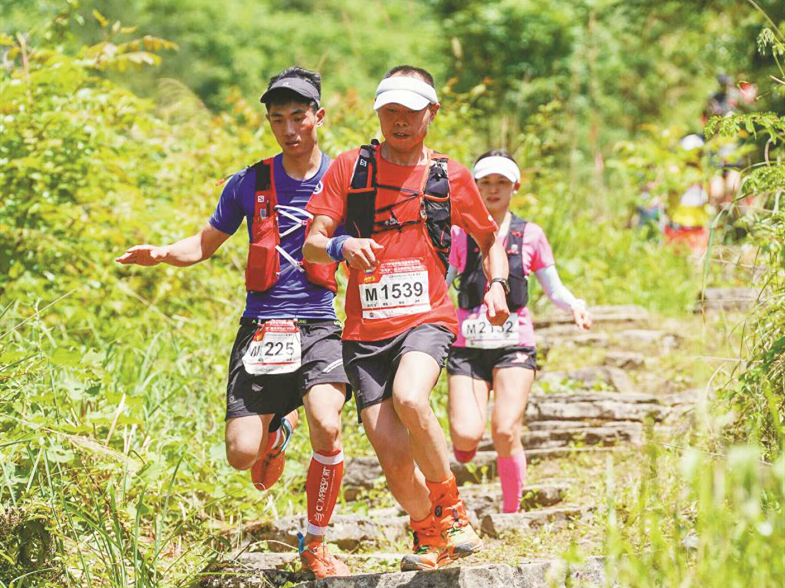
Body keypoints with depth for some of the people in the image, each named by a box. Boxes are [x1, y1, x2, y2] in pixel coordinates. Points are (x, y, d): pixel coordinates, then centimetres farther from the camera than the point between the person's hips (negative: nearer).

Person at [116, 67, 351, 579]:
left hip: (318, 326, -1)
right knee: (242, 454, -9)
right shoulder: (250, 183, 7)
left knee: (327, 426, -27)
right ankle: (280, 427, 31)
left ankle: (316, 544, -6)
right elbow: (206, 244, 18)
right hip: (260, 327, 2)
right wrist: (163, 253, -2)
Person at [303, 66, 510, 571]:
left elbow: (491, 238, 22)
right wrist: (339, 247, -22)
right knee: (395, 461, -7)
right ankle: (429, 538, 22)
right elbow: (311, 246, 1)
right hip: (365, 332, 1)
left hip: (426, 319, -1)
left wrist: (497, 285, 3)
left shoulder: (451, 175, 8)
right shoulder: (350, 168, 6)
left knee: (409, 398, -33)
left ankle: (451, 508, -11)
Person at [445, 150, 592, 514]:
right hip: (468, 346, 0)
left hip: (514, 344, 0)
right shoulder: (460, 235, 9)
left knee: (505, 432, -15)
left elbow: (554, 290, 13)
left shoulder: (530, 235, 9)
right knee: (466, 434, -16)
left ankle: (511, 514, 1)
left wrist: (574, 305, -7)